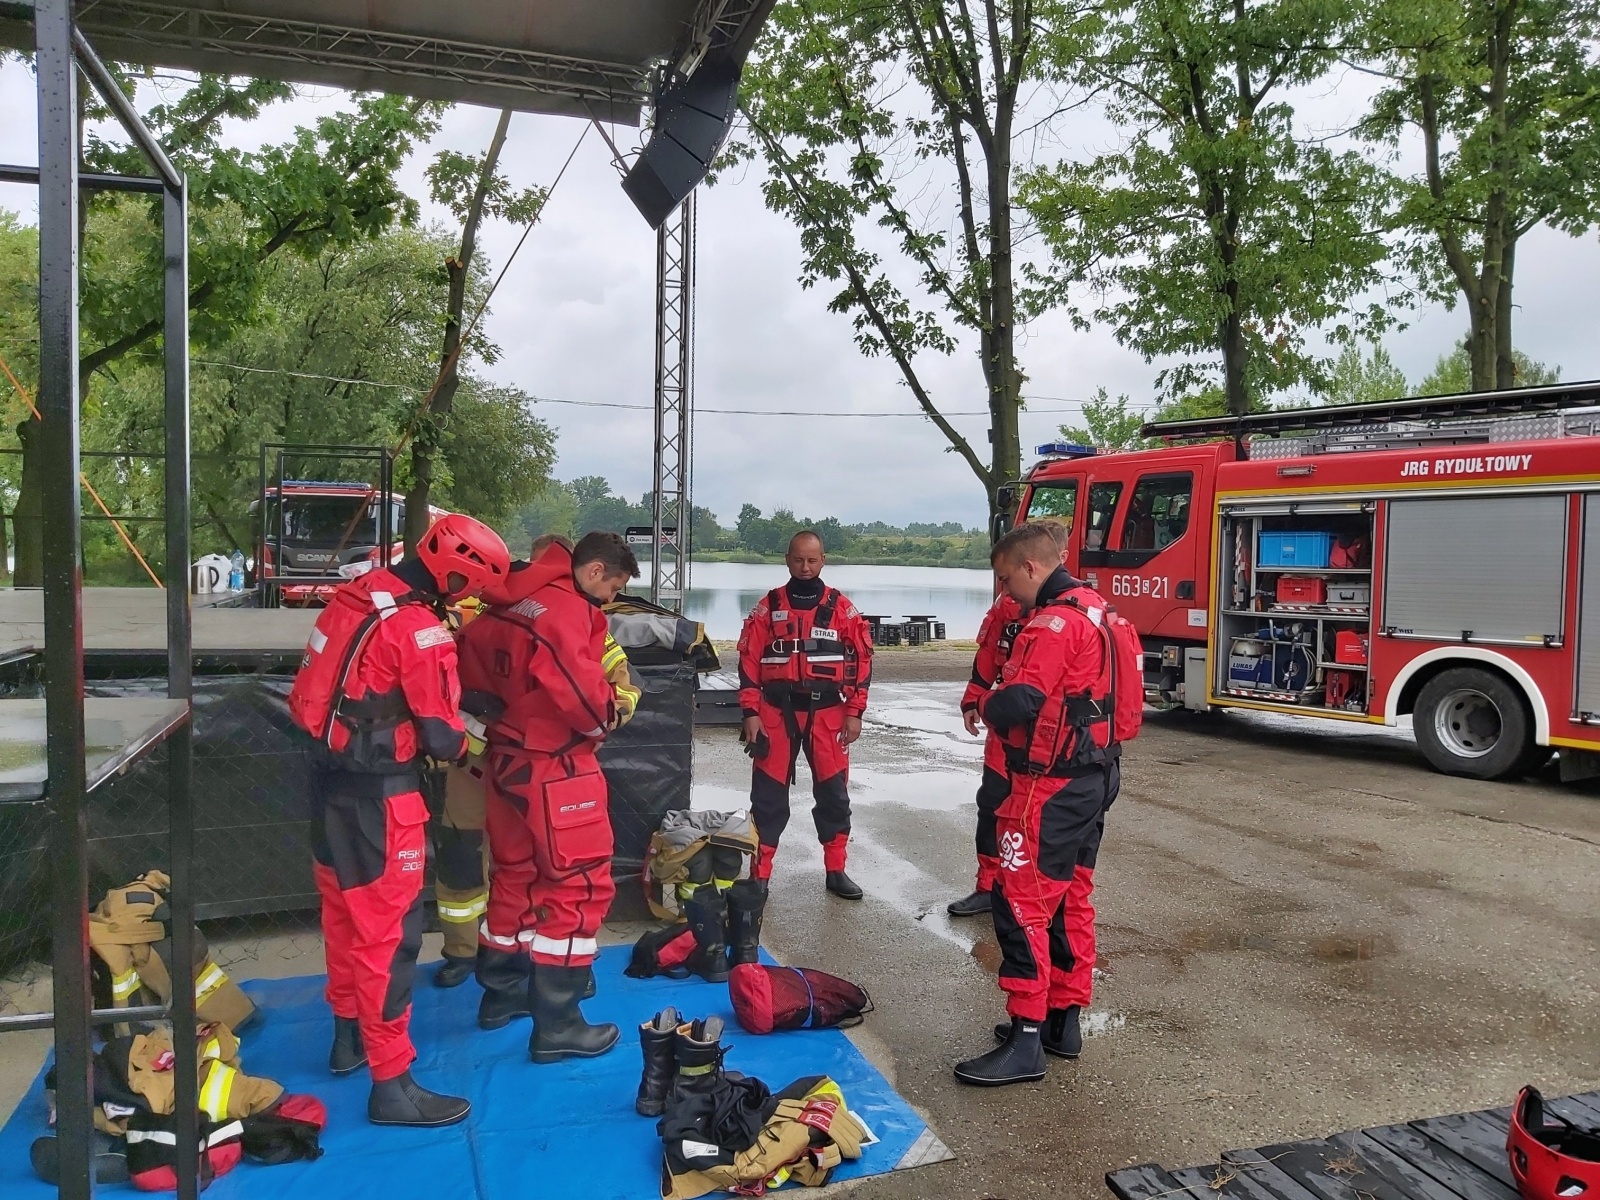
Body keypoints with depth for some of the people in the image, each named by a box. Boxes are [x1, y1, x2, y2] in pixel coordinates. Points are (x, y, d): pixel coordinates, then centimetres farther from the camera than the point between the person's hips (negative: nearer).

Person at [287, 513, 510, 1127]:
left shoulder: (354, 595, 4)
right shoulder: (420, 630, -21)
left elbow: (311, 694, 13)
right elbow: (442, 737, -17)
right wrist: (463, 741, 3)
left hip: (331, 780, 9)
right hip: (379, 798, -9)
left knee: (344, 914, 22)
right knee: (388, 933, -1)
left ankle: (349, 1034, 40)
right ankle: (391, 1084, 8)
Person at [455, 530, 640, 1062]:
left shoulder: (510, 602, 8)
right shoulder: (567, 607, -18)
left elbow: (472, 657, 12)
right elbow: (580, 686, -30)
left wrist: (504, 710, 11)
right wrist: (605, 715, -11)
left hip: (507, 759, 9)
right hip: (556, 770, -9)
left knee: (515, 875, 21)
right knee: (579, 885, 0)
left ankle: (501, 992, 36)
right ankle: (557, 1025, 5)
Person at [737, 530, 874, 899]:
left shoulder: (842, 608, 2)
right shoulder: (768, 607, 2)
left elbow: (862, 659, 3)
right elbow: (749, 661, 1)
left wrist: (855, 712, -3)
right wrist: (750, 713, -6)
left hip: (827, 712, 1)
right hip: (776, 711, 0)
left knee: (833, 792, 7)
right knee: (768, 794, 3)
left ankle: (835, 871, 20)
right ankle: (760, 875, 12)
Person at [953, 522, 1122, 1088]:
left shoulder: (1054, 623, -19)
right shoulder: (1096, 611, 12)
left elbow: (1015, 705, -28)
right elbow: (1128, 695, 20)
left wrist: (986, 705, -4)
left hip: (1050, 787, -10)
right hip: (1093, 779, 10)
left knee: (1021, 903, -6)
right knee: (1067, 900, 16)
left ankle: (1026, 1041, -2)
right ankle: (1064, 1020, 26)